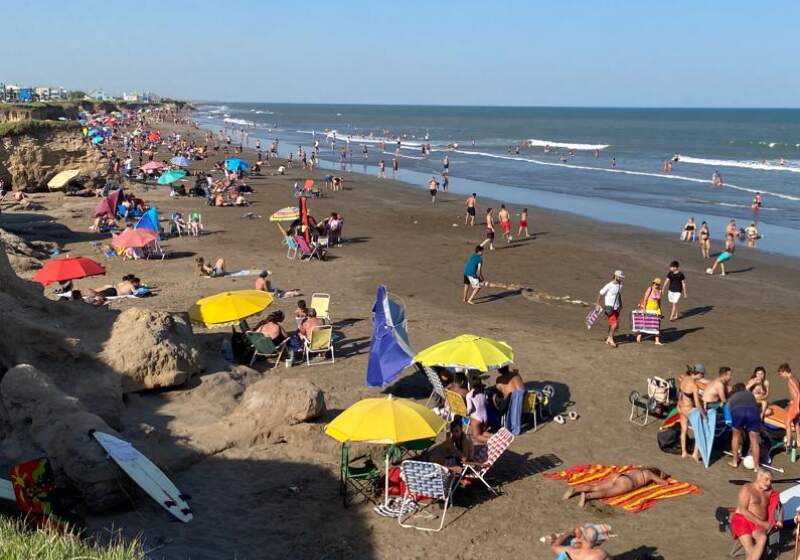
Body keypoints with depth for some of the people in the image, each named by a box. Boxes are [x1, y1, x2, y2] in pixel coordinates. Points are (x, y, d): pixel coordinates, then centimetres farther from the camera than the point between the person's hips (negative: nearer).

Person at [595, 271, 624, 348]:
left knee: (616, 324, 10)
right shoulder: (609, 286, -17)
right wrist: (597, 304, -6)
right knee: (614, 324, -12)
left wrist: (620, 305, 18)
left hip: (616, 308, 7)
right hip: (609, 307, -7)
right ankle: (610, 339, 7)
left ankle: (609, 338, 27)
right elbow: (600, 293, -8)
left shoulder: (620, 285, 3)